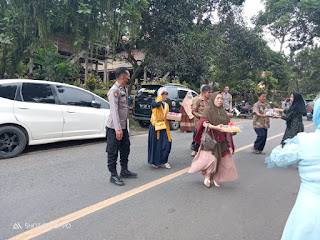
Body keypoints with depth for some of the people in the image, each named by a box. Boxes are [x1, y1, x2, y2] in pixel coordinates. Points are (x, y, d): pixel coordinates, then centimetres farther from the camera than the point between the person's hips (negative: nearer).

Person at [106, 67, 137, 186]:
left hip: (123, 126, 9)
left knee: (125, 149, 17)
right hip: (114, 127, -9)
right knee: (113, 152, 1)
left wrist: (123, 127, 17)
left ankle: (124, 171, 32)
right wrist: (117, 129, -27)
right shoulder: (114, 90, -16)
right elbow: (114, 111, -23)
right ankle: (113, 175, 12)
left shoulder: (124, 89, 13)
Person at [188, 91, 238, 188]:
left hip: (221, 140, 6)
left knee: (221, 159, 4)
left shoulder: (223, 112, 16)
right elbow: (204, 123, -15)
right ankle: (207, 176, 14)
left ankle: (215, 178, 21)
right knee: (211, 158, -11)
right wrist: (216, 127, -28)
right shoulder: (208, 110, -3)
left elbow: (227, 123, 20)